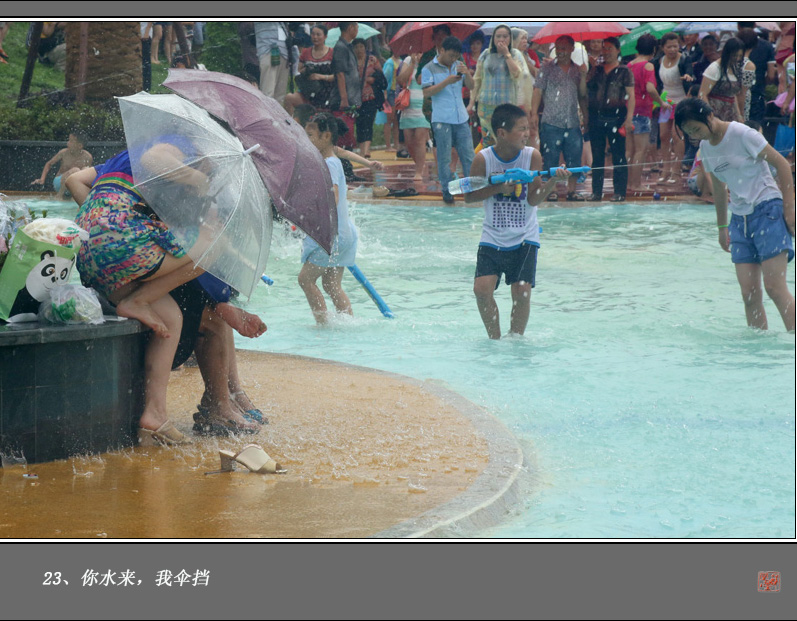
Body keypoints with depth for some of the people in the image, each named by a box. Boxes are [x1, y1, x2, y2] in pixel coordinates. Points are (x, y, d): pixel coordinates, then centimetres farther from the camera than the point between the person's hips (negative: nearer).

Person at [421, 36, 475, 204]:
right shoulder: (429, 69, -2)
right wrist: (446, 82, -21)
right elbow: (426, 92, -12)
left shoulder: (459, 65, 12)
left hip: (461, 118, 4)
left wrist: (467, 73, -13)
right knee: (444, 158, 0)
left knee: (468, 155, 3)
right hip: (442, 119, -4)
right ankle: (447, 192, 8)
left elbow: (471, 86, 8)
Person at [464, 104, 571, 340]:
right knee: (482, 288, -12)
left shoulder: (532, 156, -7)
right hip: (493, 237, 0)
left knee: (522, 292, -9)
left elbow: (533, 199, -11)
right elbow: (469, 197, -4)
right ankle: (495, 339, 8)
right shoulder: (483, 159, -8)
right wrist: (498, 188, -17)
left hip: (524, 238, 0)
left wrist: (553, 180, -27)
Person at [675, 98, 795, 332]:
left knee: (774, 286, -15)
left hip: (767, 209, -6)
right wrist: (722, 227, 27)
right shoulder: (705, 147, 10)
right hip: (739, 217, 6)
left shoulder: (741, 134, -11)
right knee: (749, 292, -3)